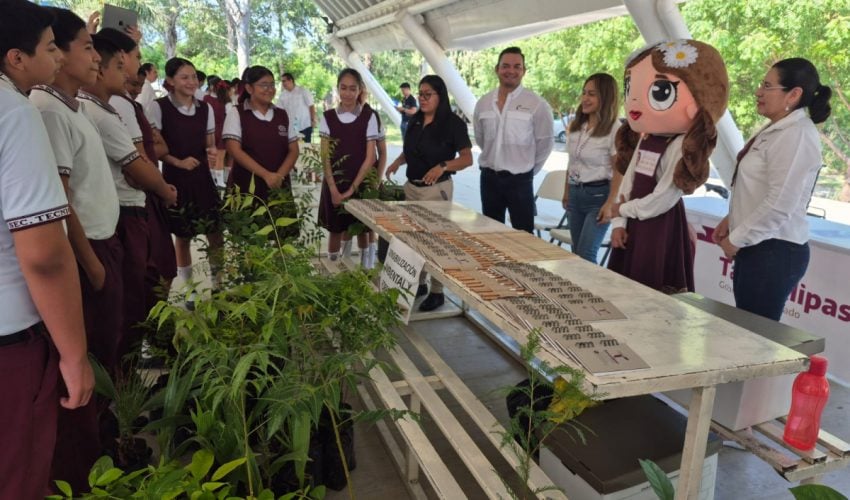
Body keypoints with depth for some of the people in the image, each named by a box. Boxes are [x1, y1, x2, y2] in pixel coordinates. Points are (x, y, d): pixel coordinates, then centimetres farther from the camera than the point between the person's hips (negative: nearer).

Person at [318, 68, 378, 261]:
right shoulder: (328, 117, 1)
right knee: (335, 230, 8)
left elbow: (370, 157, -6)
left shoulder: (369, 117, -4)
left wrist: (352, 189, -12)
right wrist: (334, 189, -10)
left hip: (361, 184, -1)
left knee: (362, 229, 7)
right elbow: (325, 157, 0)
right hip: (335, 184, 1)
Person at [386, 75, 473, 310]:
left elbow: (467, 158, -14)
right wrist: (397, 162, -1)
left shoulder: (453, 123, -11)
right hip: (411, 186, 7)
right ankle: (418, 283, 28)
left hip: (437, 189, -6)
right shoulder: (415, 120, 8)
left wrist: (443, 166, -31)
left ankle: (437, 292, 12)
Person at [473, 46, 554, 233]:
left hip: (519, 180, -4)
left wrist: (529, 168, 4)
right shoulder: (483, 103, 4)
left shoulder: (537, 104, -10)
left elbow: (545, 142, -2)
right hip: (488, 177, 4)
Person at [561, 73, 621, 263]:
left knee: (585, 255, -9)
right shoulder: (575, 125, 7)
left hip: (599, 195, -7)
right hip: (575, 193, 7)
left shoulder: (614, 129, -13)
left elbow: (618, 172, -12)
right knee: (576, 253, 12)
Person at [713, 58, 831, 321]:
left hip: (774, 251, -9)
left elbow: (779, 205, -21)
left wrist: (736, 239, -13)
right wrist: (732, 220, 11)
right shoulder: (776, 130, 13)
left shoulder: (797, 134, -16)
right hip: (757, 245, 9)